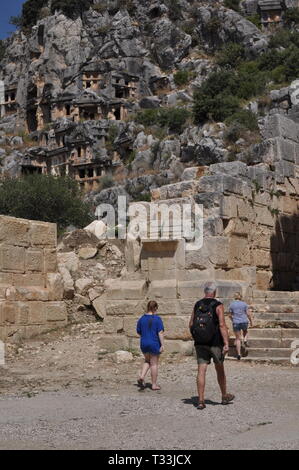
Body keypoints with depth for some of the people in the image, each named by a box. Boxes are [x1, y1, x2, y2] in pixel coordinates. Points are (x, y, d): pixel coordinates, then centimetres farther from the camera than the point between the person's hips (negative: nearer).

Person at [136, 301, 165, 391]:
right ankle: (154, 385, 12)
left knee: (147, 361, 24)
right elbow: (160, 333, -15)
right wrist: (162, 345, -12)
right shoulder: (157, 319, -12)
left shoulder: (142, 319, 2)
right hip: (154, 344, -4)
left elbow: (138, 332, 9)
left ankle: (142, 376, 3)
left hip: (144, 343, 4)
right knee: (154, 364, 7)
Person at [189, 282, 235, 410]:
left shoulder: (197, 305, 5)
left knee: (201, 370, 1)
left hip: (200, 343, 3)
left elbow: (191, 324, 8)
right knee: (220, 369, 13)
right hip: (215, 343, -3)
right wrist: (226, 343, -16)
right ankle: (225, 396, 29)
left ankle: (201, 400, -6)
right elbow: (222, 325, -16)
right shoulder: (218, 305, -8)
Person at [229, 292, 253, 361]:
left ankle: (239, 354, -1)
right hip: (244, 322, 0)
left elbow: (230, 315, 8)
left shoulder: (231, 305, 1)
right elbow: (248, 314, -3)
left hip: (236, 323, 0)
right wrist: (251, 321, 11)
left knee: (238, 338, 7)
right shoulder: (244, 304, -1)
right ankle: (245, 340, 5)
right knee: (245, 331, 33)